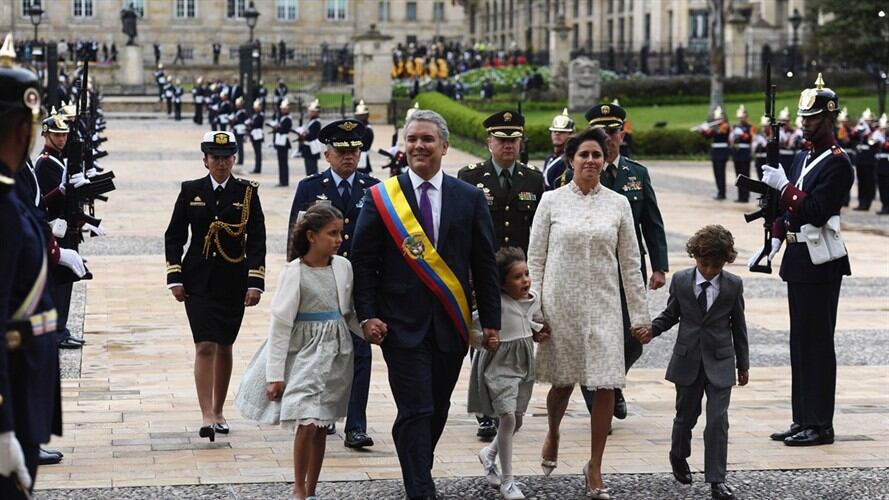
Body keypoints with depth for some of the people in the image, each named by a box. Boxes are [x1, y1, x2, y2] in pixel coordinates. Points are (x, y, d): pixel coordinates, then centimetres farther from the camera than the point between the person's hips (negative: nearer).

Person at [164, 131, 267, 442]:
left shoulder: (247, 192, 1)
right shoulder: (191, 191, 2)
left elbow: (257, 240, -2)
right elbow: (174, 236, 6)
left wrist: (255, 283, -9)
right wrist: (175, 278, -1)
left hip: (233, 283, 1)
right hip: (199, 283, -1)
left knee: (224, 347, 10)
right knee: (205, 346, -11)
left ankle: (219, 411, 24)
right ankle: (207, 417, -14)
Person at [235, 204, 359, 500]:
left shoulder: (343, 268, 3)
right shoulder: (294, 273, -11)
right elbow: (280, 325, -9)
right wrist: (275, 374, -10)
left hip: (335, 354, 5)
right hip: (304, 353, -4)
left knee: (320, 426, 9)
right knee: (307, 423, -14)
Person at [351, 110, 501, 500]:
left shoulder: (470, 198, 5)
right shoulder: (381, 198, 0)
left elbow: (485, 264, 7)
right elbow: (363, 261, 0)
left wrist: (491, 320, 3)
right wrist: (368, 315, -9)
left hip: (451, 324, 3)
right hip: (403, 324, -3)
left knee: (437, 410, 12)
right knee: (416, 412, -8)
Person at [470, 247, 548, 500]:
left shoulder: (533, 299, 3)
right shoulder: (496, 302, -19)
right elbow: (470, 326, -15)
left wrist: (539, 333, 4)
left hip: (524, 364, 7)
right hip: (499, 365, -7)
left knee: (517, 419, 14)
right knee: (508, 417, -15)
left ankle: (489, 454, 43)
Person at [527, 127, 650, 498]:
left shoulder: (618, 204, 4)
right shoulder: (552, 201, 1)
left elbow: (630, 263, 7)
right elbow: (535, 259, 3)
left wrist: (640, 314, 5)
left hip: (603, 307, 1)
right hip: (560, 305, -1)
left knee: (605, 386, -5)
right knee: (563, 382, 7)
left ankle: (595, 468, 8)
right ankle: (553, 434, 40)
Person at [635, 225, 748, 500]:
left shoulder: (734, 285, -4)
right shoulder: (680, 280, -2)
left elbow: (738, 325, 4)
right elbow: (671, 314, 10)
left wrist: (743, 364, 8)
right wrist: (652, 329, -9)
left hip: (720, 363, -1)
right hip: (688, 360, 1)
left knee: (718, 420, -7)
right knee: (686, 415, 14)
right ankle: (678, 457, 42)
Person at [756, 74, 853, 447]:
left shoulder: (838, 162, -12)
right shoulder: (803, 158, 15)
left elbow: (816, 211, -21)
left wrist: (783, 185, -19)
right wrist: (774, 242, 8)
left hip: (820, 263, -9)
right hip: (798, 259, 9)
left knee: (817, 342, -5)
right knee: (801, 343, 12)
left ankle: (820, 425, 1)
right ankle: (803, 420, 18)